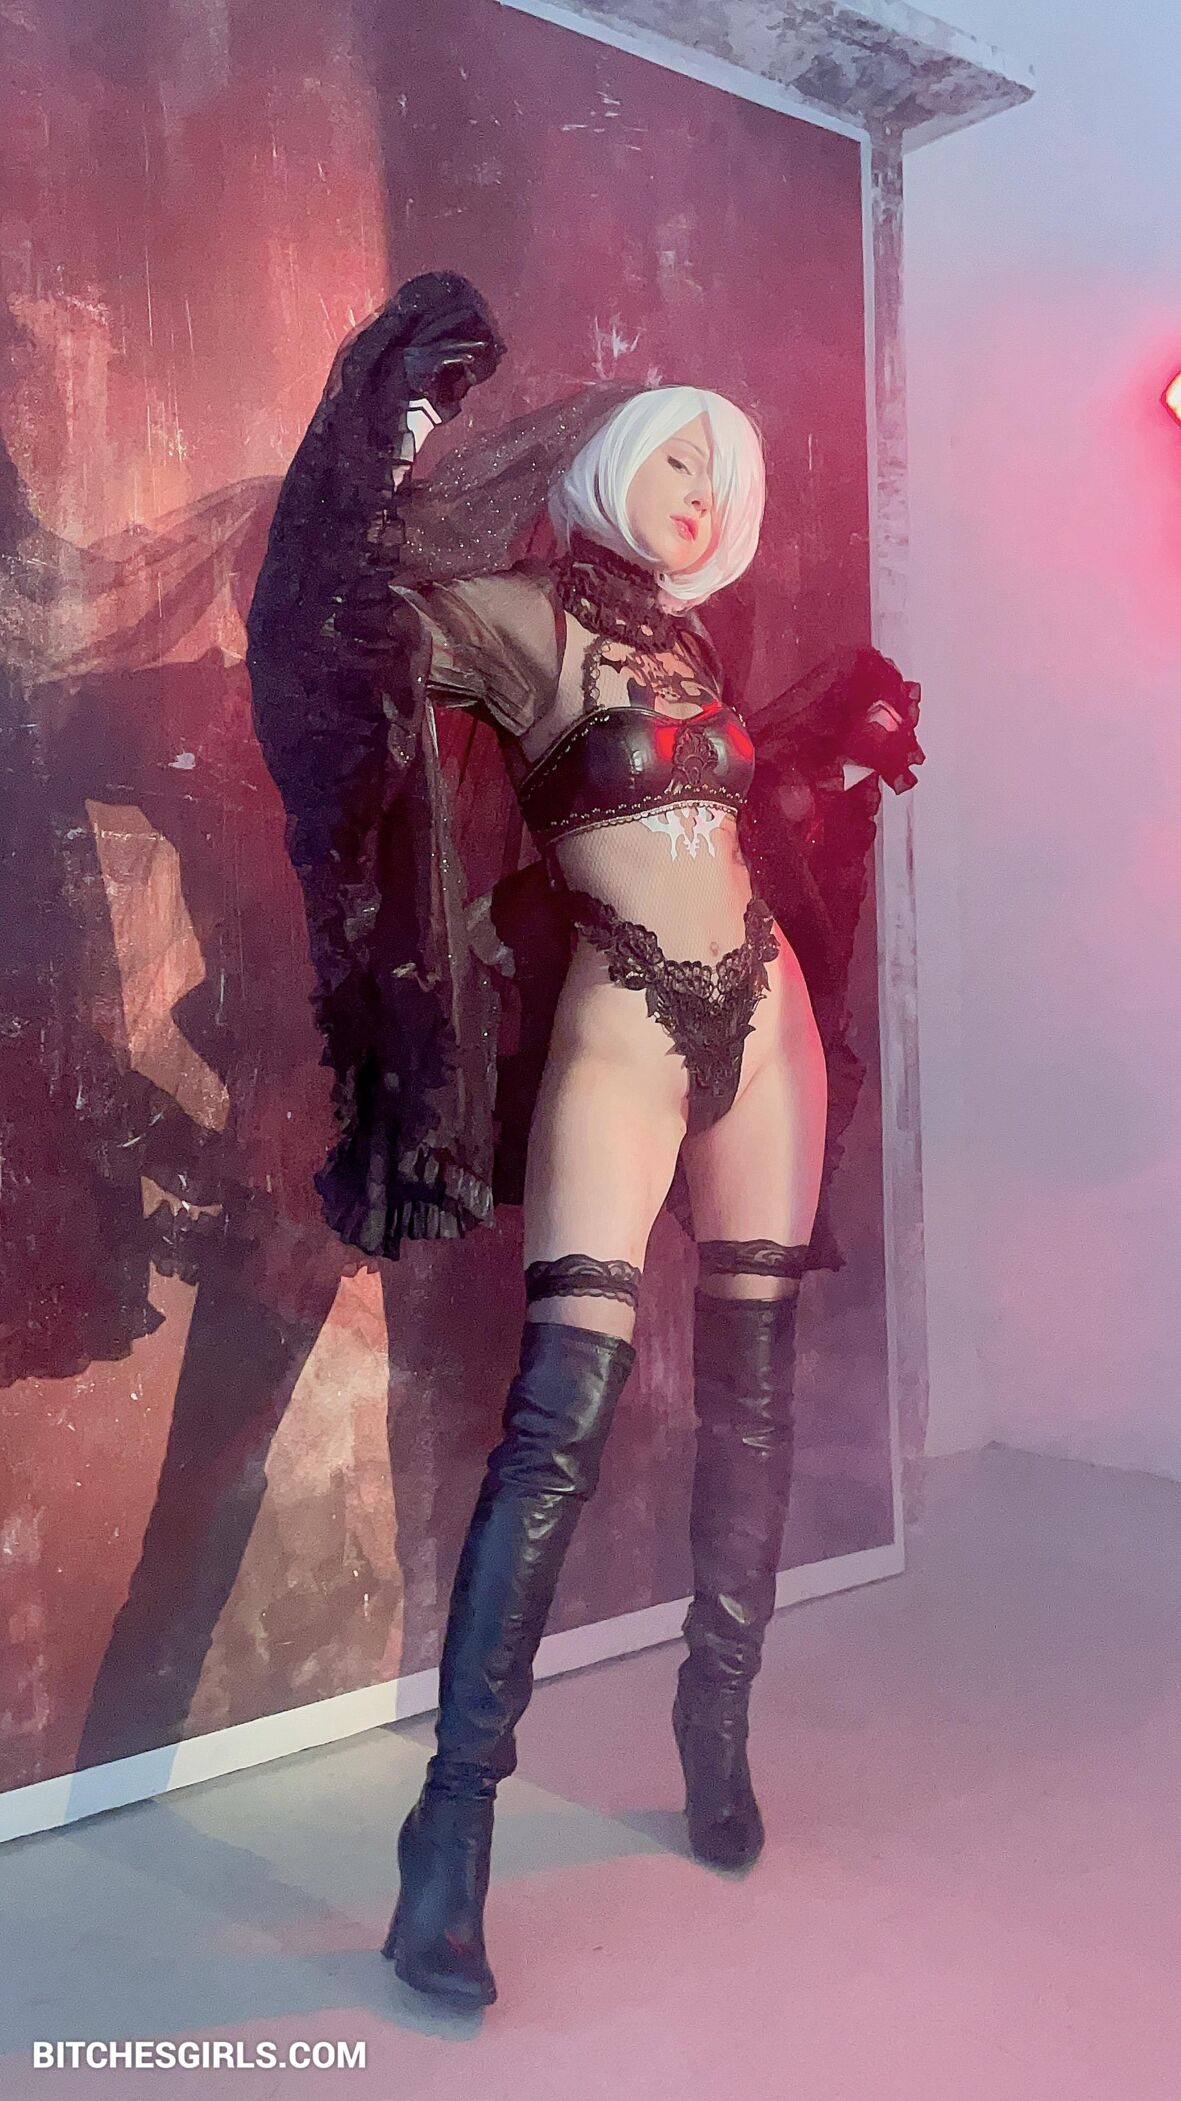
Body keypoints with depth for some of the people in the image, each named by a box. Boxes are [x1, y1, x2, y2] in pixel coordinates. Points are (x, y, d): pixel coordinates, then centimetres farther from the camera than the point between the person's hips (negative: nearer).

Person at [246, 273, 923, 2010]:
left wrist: (840, 731, 27)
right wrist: (395, 423, -19)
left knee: (752, 1393, 8)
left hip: (758, 1020, 7)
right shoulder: (520, 611, -1)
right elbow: (359, 626, -16)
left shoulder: (685, 643, 18)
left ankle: (718, 1730, 23)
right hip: (620, 1034, -6)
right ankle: (454, 1820, -6)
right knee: (566, 1411, -15)